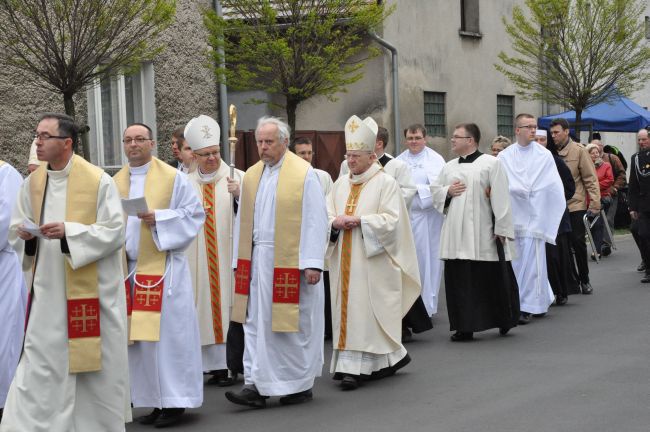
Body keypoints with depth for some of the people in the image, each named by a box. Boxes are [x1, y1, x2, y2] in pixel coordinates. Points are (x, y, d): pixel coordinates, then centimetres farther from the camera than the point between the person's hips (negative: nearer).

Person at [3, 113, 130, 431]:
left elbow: (115, 231, -12)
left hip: (89, 288, -4)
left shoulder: (98, 181, -9)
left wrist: (69, 231, -22)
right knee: (39, 365, 1)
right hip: (47, 289, 4)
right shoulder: (32, 183, 7)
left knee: (94, 362, 6)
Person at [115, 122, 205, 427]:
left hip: (162, 268, -5)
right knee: (140, 336, 6)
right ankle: (155, 400, 14)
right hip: (129, 269, 5)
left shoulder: (172, 177, -2)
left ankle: (174, 400, 3)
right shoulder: (116, 182, 12)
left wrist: (158, 218, -15)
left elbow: (195, 214, -4)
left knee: (167, 333, -5)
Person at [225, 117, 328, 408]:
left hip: (290, 261, -5)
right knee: (256, 322, 3)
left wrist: (312, 262, -15)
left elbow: (315, 220, -9)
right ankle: (256, 386, 5)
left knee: (296, 325, 3)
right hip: (257, 260, 5)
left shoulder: (303, 173, -6)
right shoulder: (252, 175, 11)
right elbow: (243, 221, 14)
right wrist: (240, 260, 9)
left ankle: (301, 384, 17)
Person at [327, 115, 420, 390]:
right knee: (346, 309, 6)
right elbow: (326, 214, 12)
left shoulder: (386, 183, -4)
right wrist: (335, 222, -11)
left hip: (372, 261, -6)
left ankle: (354, 366, -8)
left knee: (364, 311, -7)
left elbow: (391, 220, -12)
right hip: (345, 260, 6)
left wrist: (358, 220, -18)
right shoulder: (341, 184, 14)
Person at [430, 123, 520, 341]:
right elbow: (435, 191, 19)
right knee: (459, 280, 2)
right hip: (456, 234, 5)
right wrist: (448, 191, -3)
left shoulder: (491, 164, -4)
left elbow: (501, 198, -7)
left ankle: (504, 321, 22)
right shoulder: (449, 167, 14)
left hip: (483, 233, -5)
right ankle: (464, 326, 9)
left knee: (493, 278, 4)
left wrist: (501, 229, -12)